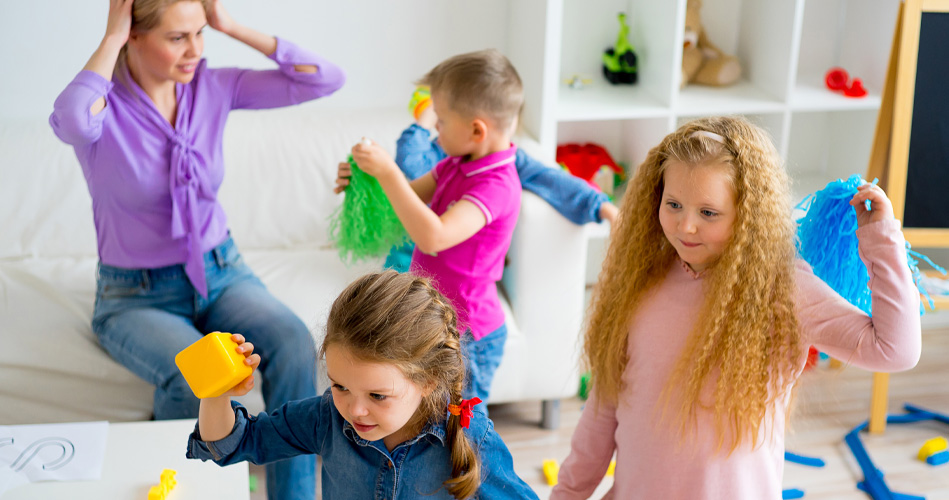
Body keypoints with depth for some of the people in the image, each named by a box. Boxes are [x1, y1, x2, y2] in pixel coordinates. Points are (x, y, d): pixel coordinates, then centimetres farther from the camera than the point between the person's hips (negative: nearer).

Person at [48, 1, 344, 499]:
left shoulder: (212, 86, -3)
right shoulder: (104, 102, -13)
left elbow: (326, 78, -10)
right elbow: (71, 122, -41)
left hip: (221, 272, 3)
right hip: (137, 298, -3)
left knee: (293, 343, -27)